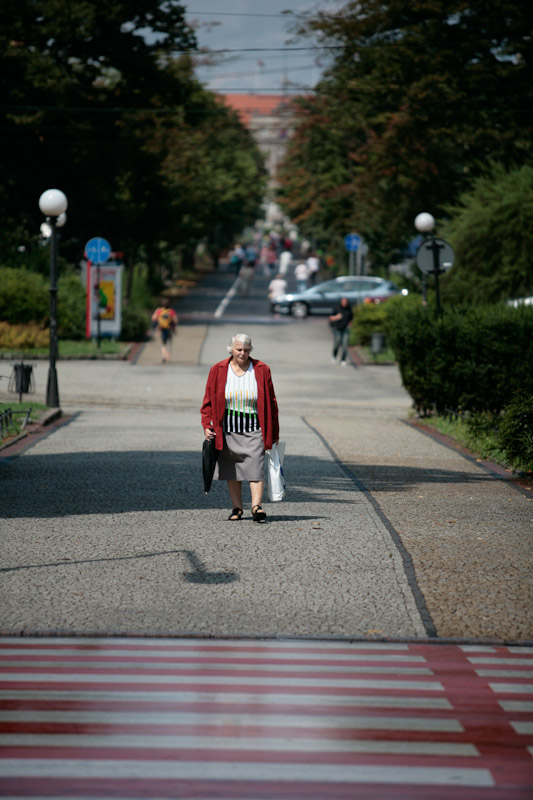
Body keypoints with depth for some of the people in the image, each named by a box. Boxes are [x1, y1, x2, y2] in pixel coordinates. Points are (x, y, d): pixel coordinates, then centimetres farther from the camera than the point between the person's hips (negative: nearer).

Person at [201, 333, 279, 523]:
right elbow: (208, 401, 5)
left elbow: (271, 402, 6)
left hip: (254, 430, -2)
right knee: (232, 471, 7)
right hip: (228, 430, 2)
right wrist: (206, 425, -7)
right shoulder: (218, 371, 1)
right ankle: (237, 508, 16)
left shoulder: (262, 370, 1)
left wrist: (274, 433, 5)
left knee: (255, 467, -13)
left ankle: (256, 506, -20)